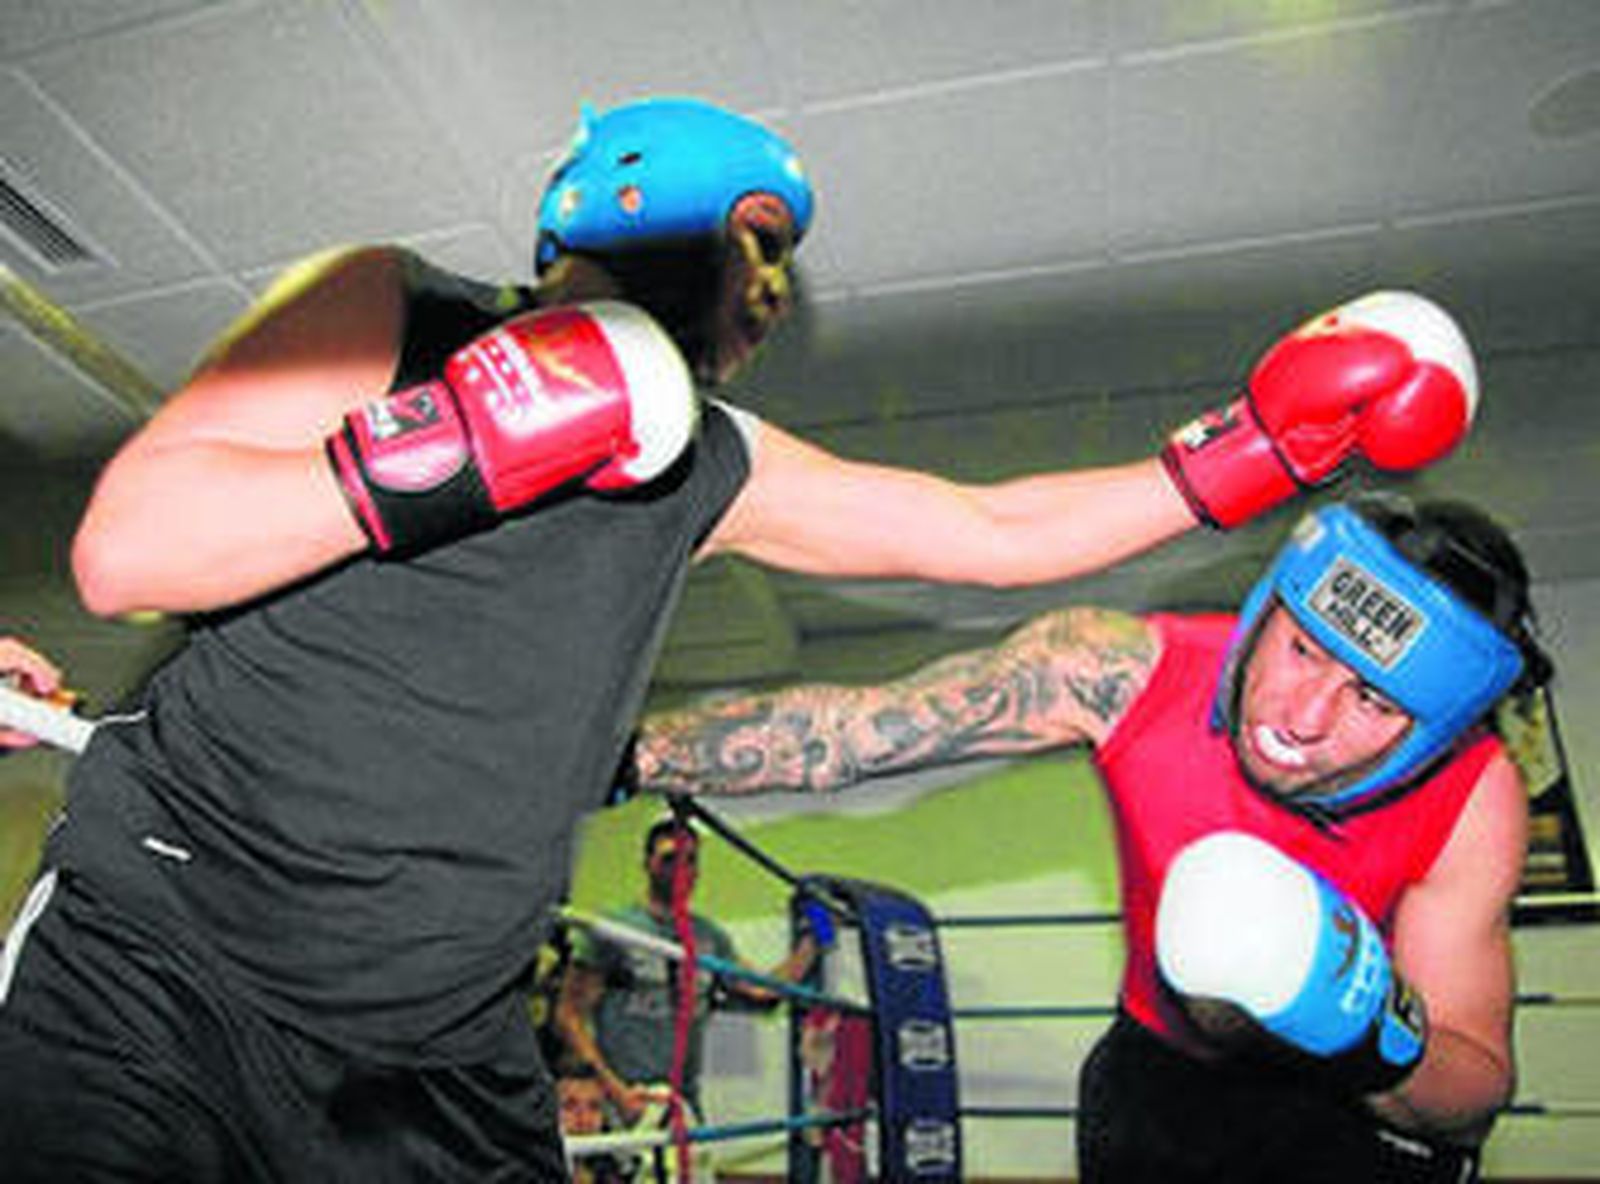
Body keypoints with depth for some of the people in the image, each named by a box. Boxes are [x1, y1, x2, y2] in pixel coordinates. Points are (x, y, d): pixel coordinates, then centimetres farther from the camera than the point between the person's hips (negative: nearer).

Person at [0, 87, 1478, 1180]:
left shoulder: (716, 472, 8)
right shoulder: (391, 307, -3)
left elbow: (994, 531, 12)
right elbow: (122, 553, -13)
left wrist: (1251, 449, 12)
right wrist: (449, 455, -21)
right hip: (154, 964, -3)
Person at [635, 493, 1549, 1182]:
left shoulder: (1473, 803, -27)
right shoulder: (1126, 671, -30)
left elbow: (1478, 1097, -17)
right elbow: (848, 730, -29)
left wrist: (1388, 1048, -39)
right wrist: (629, 754, -34)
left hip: (1364, 1103, 0)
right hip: (1162, 1063, 1)